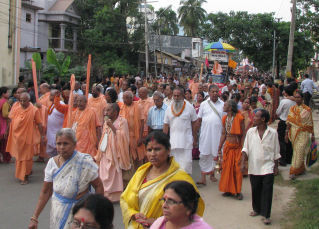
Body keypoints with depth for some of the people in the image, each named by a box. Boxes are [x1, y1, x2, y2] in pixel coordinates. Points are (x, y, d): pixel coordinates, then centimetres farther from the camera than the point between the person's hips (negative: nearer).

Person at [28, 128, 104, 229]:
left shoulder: (85, 162, -16)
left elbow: (98, 186, -10)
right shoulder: (52, 163, -5)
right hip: (58, 212, 3)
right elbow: (45, 192, 0)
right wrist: (34, 218, -3)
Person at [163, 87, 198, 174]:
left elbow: (194, 125, 2)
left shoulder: (189, 107, -1)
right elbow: (166, 126, 9)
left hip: (186, 141, -3)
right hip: (173, 141, 3)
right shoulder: (169, 109, 7)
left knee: (186, 163, -5)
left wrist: (195, 139, 1)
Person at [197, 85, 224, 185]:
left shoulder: (223, 104, 5)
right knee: (204, 155, -3)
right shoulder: (204, 104, 5)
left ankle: (212, 173, 27)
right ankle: (203, 177, 0)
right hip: (205, 133, -1)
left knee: (215, 154, 9)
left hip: (218, 133, 1)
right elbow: (199, 120, 6)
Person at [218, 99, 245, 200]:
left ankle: (238, 191, 10)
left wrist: (242, 148, -13)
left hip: (237, 147, -4)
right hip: (227, 146, 4)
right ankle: (228, 189, 18)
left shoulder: (239, 117, -10)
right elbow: (223, 134, 11)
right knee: (227, 168, 6)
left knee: (237, 169, 0)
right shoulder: (225, 118, 5)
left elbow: (243, 134, -9)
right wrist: (219, 148, 9)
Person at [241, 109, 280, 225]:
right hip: (254, 167, 2)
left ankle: (266, 215, 4)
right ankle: (256, 209, 32)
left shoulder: (273, 133, -3)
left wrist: (276, 166, 4)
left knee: (267, 191, -4)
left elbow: (276, 151, 4)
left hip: (267, 167, -2)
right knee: (255, 190, 12)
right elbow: (245, 148, 5)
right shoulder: (250, 131, 1)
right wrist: (242, 162, -5)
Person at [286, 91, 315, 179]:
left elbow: (310, 123, 0)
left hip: (303, 133, -3)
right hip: (294, 132, 3)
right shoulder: (292, 109, 3)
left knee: (299, 151, -7)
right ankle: (301, 169, 25)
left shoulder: (307, 109, -4)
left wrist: (312, 135, 1)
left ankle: (294, 171, -2)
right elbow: (289, 122, 5)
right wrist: (287, 133, 2)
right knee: (296, 151, 10)